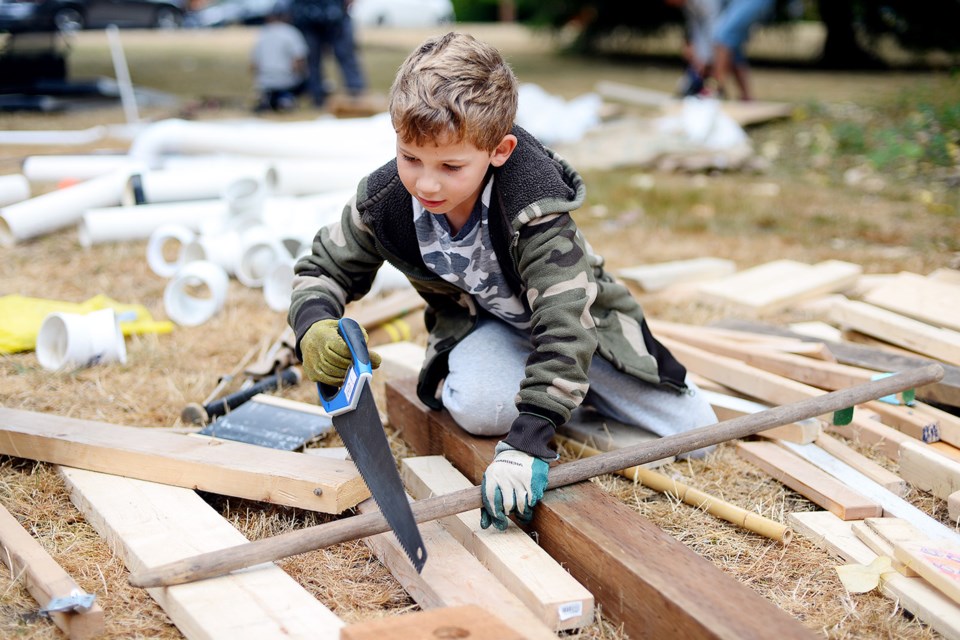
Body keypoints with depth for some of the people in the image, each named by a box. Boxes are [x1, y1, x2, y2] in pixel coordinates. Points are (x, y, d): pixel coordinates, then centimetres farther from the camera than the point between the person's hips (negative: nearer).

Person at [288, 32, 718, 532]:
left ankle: (577, 383, 21)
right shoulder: (383, 203, -23)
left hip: (565, 312, -1)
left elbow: (565, 323, -42)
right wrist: (314, 327, -30)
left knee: (696, 437, -3)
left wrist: (526, 442, -50)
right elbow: (324, 269, -6)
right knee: (479, 406, -37)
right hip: (479, 321, 2)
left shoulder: (534, 207, -37)